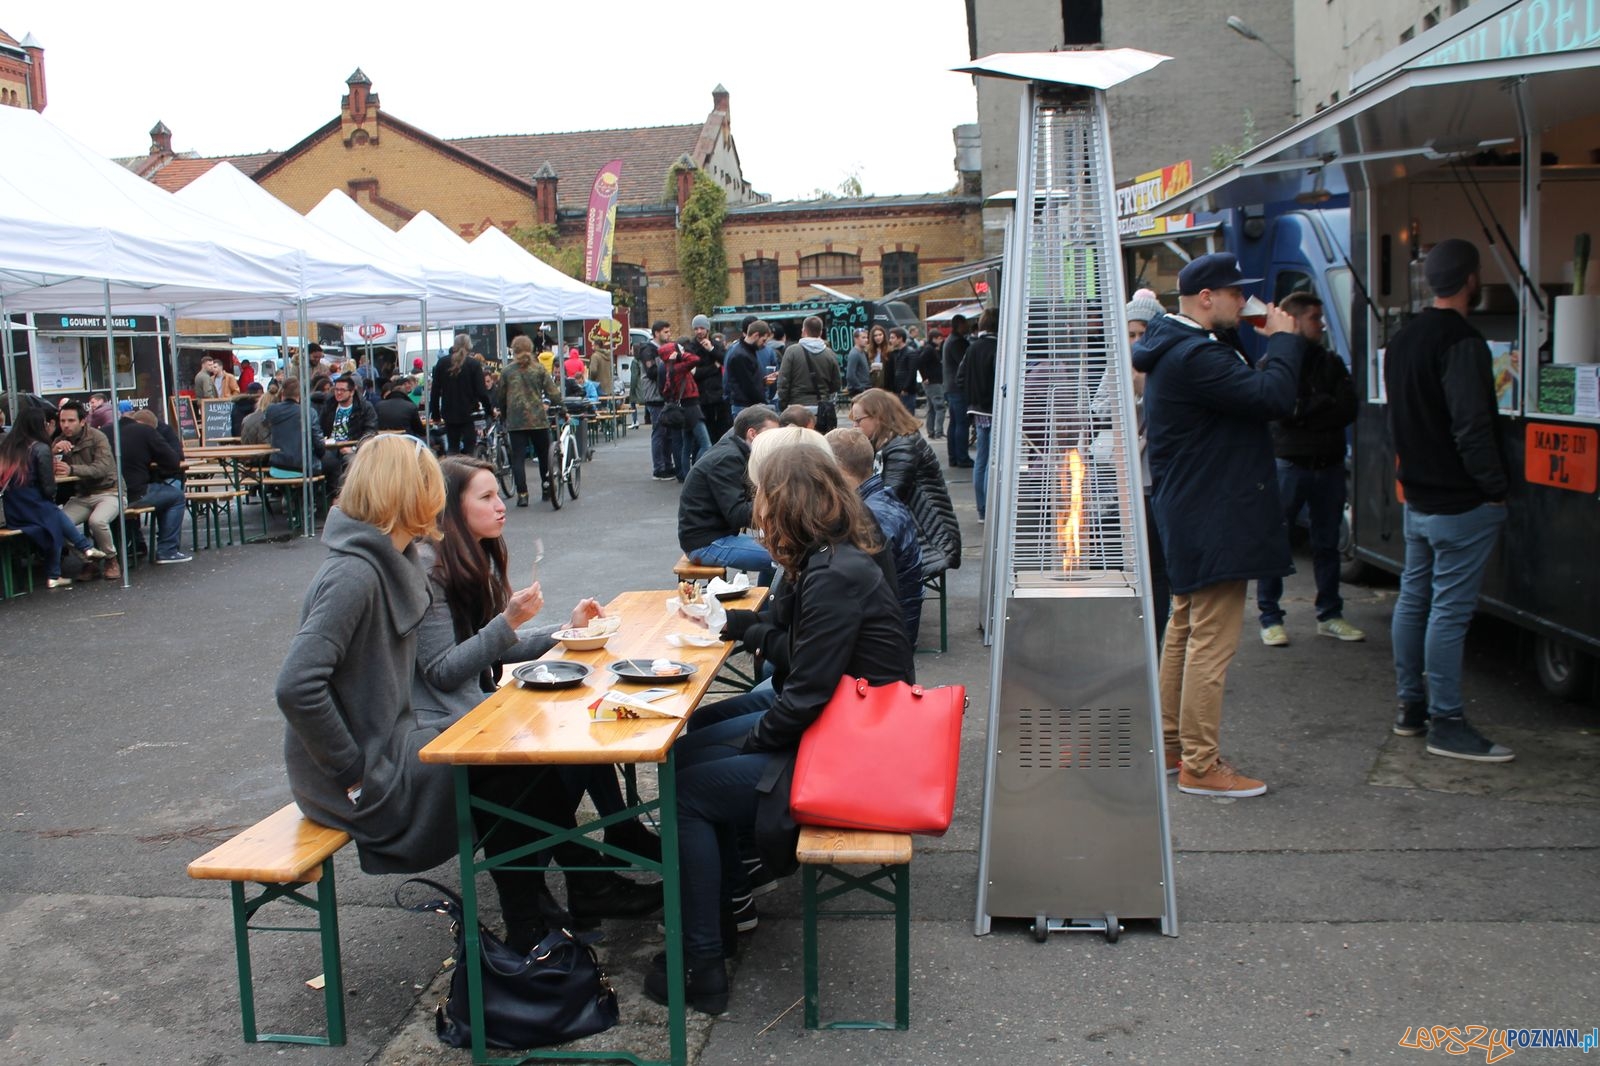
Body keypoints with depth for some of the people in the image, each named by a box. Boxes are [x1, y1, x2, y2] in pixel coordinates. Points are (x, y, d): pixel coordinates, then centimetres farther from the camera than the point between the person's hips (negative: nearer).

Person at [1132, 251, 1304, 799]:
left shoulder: (1176, 349, 14)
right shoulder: (1195, 356, -21)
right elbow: (1273, 397, -25)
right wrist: (1283, 339, -13)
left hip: (1189, 518, 12)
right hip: (1214, 522, -12)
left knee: (1185, 630, 19)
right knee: (1212, 642, -6)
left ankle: (1169, 745, 29)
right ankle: (1200, 767, 2)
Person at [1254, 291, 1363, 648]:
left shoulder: (1331, 361, 13)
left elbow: (1348, 408, 0)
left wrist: (1305, 409, -9)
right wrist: (1325, 406, -9)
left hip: (1329, 464, 5)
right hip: (1289, 464, -5)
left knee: (1327, 543, 12)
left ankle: (1330, 615, 21)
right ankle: (1270, 618, 7)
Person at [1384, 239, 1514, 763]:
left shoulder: (1402, 340, 11)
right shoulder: (1462, 342, -18)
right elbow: (1472, 428, -22)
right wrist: (1496, 488, -13)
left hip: (1417, 497, 9)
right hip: (1461, 503, -9)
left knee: (1413, 600, 14)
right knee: (1450, 611, -5)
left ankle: (1410, 707, 23)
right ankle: (1446, 724, 1)